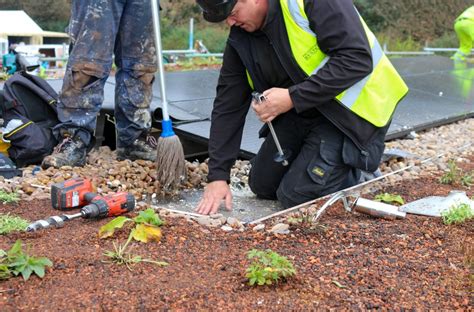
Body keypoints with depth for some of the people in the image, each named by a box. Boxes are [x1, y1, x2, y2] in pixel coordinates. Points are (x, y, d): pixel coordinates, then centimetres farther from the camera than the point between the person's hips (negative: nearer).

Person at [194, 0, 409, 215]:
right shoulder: (240, 38, -4)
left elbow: (358, 59, -28)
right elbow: (228, 105, -2)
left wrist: (293, 98, -28)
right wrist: (218, 175, -6)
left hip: (350, 108, -7)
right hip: (302, 110, 7)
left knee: (296, 197, -14)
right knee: (262, 185, 9)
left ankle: (354, 169, 10)